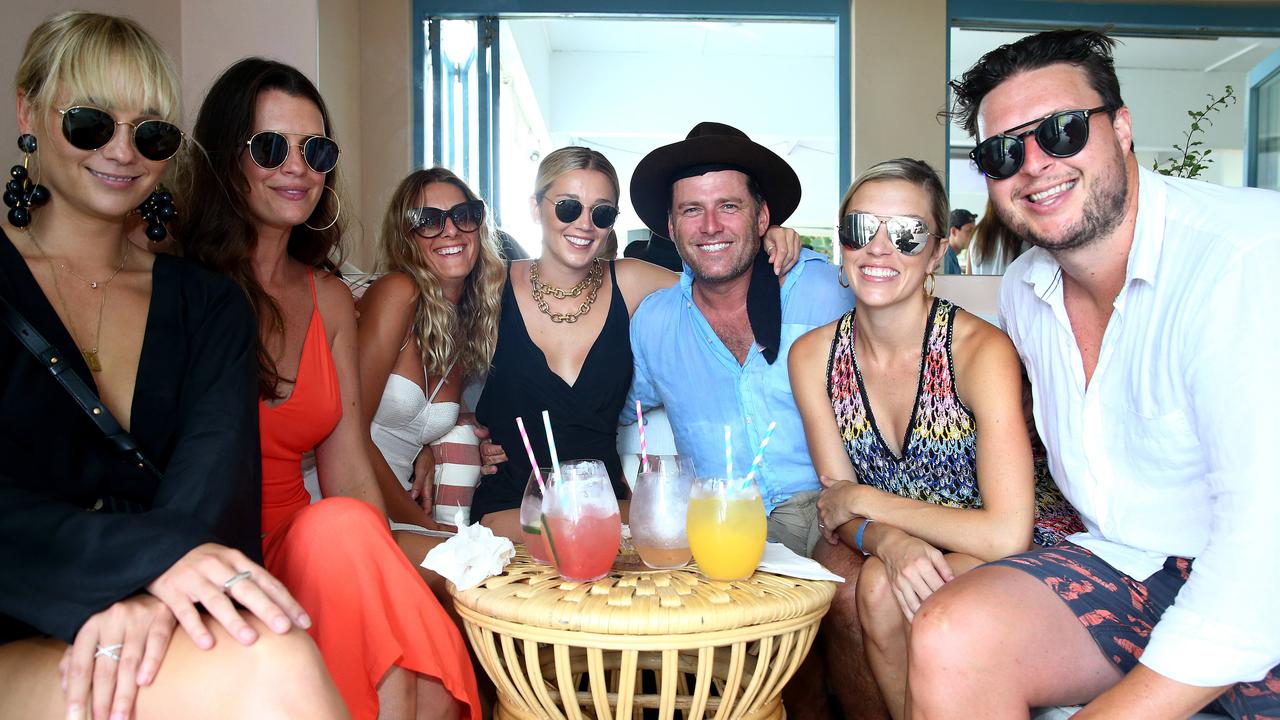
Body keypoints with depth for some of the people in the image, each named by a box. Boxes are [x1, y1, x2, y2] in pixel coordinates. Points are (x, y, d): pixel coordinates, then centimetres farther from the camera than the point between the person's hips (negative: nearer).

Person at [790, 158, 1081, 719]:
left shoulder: (980, 350, -22)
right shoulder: (812, 355, -7)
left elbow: (1007, 534, -29)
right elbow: (842, 512, -5)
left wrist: (864, 501, -20)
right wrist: (886, 539, -29)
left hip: (1029, 552, -4)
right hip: (900, 551, 5)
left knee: (880, 588, -29)